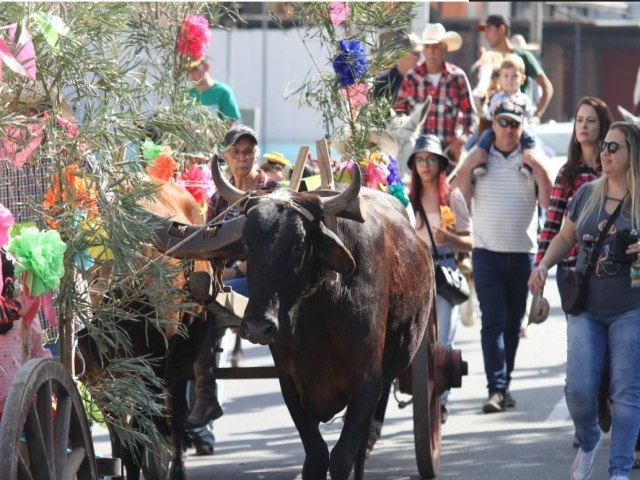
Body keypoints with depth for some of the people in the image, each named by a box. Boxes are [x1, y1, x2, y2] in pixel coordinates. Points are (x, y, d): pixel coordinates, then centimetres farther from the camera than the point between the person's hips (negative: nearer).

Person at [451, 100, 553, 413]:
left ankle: (504, 385, 20)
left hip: (523, 253, 1)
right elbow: (460, 197, -2)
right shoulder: (478, 158, 5)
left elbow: (548, 203, -2)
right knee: (493, 320, -10)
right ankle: (496, 389, -16)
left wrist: (540, 171, -14)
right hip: (487, 252, -1)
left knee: (513, 322, 9)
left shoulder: (534, 159, 5)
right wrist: (468, 168, -13)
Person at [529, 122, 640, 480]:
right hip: (586, 307, 3)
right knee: (579, 389, -4)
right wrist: (544, 266, 1)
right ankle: (589, 442, 26)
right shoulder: (587, 194, 7)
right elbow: (565, 238, 18)